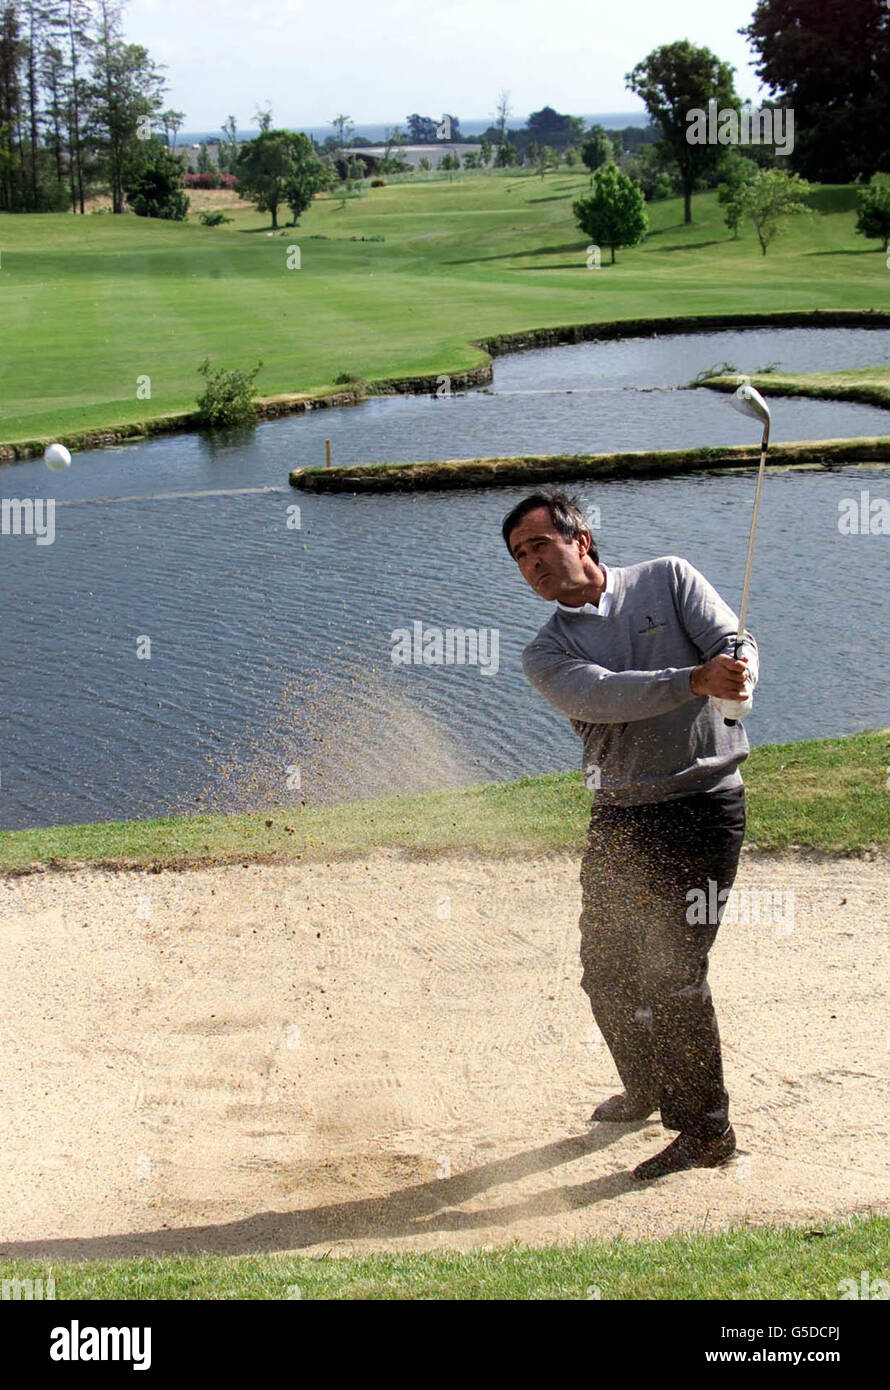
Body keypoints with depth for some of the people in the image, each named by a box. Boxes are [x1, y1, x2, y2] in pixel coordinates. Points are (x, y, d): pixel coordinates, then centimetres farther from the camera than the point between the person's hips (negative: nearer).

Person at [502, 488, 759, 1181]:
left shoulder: (668, 579, 4)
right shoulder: (547, 653, 4)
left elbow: (732, 643, -8)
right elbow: (599, 695, -16)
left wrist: (738, 685, -33)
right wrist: (696, 680, -31)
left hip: (704, 807, -4)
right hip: (619, 820, 4)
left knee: (673, 973, -8)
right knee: (606, 974, 11)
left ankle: (706, 1130, 7)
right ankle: (647, 1088, 39)